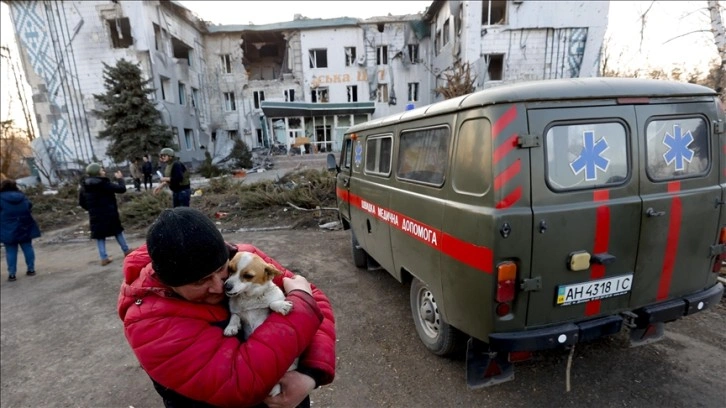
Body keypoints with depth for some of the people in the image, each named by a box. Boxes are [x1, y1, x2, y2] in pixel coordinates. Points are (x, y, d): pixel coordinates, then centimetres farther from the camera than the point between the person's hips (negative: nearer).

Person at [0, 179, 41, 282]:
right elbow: (30, 205, 13)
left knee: (11, 252, 2)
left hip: (9, 230, -3)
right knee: (27, 248, 11)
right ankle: (31, 269, 15)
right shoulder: (22, 196, 4)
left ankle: (12, 274, 4)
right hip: (25, 228, 3)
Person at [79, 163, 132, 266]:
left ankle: (104, 258, 11)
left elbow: (81, 202, 10)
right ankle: (126, 251, 24)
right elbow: (122, 189, -14)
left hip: (95, 216, 4)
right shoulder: (104, 184, -14)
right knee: (118, 231, 14)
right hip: (109, 214, -4)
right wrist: (120, 178, 1)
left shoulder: (84, 186, 4)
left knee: (100, 236, 10)